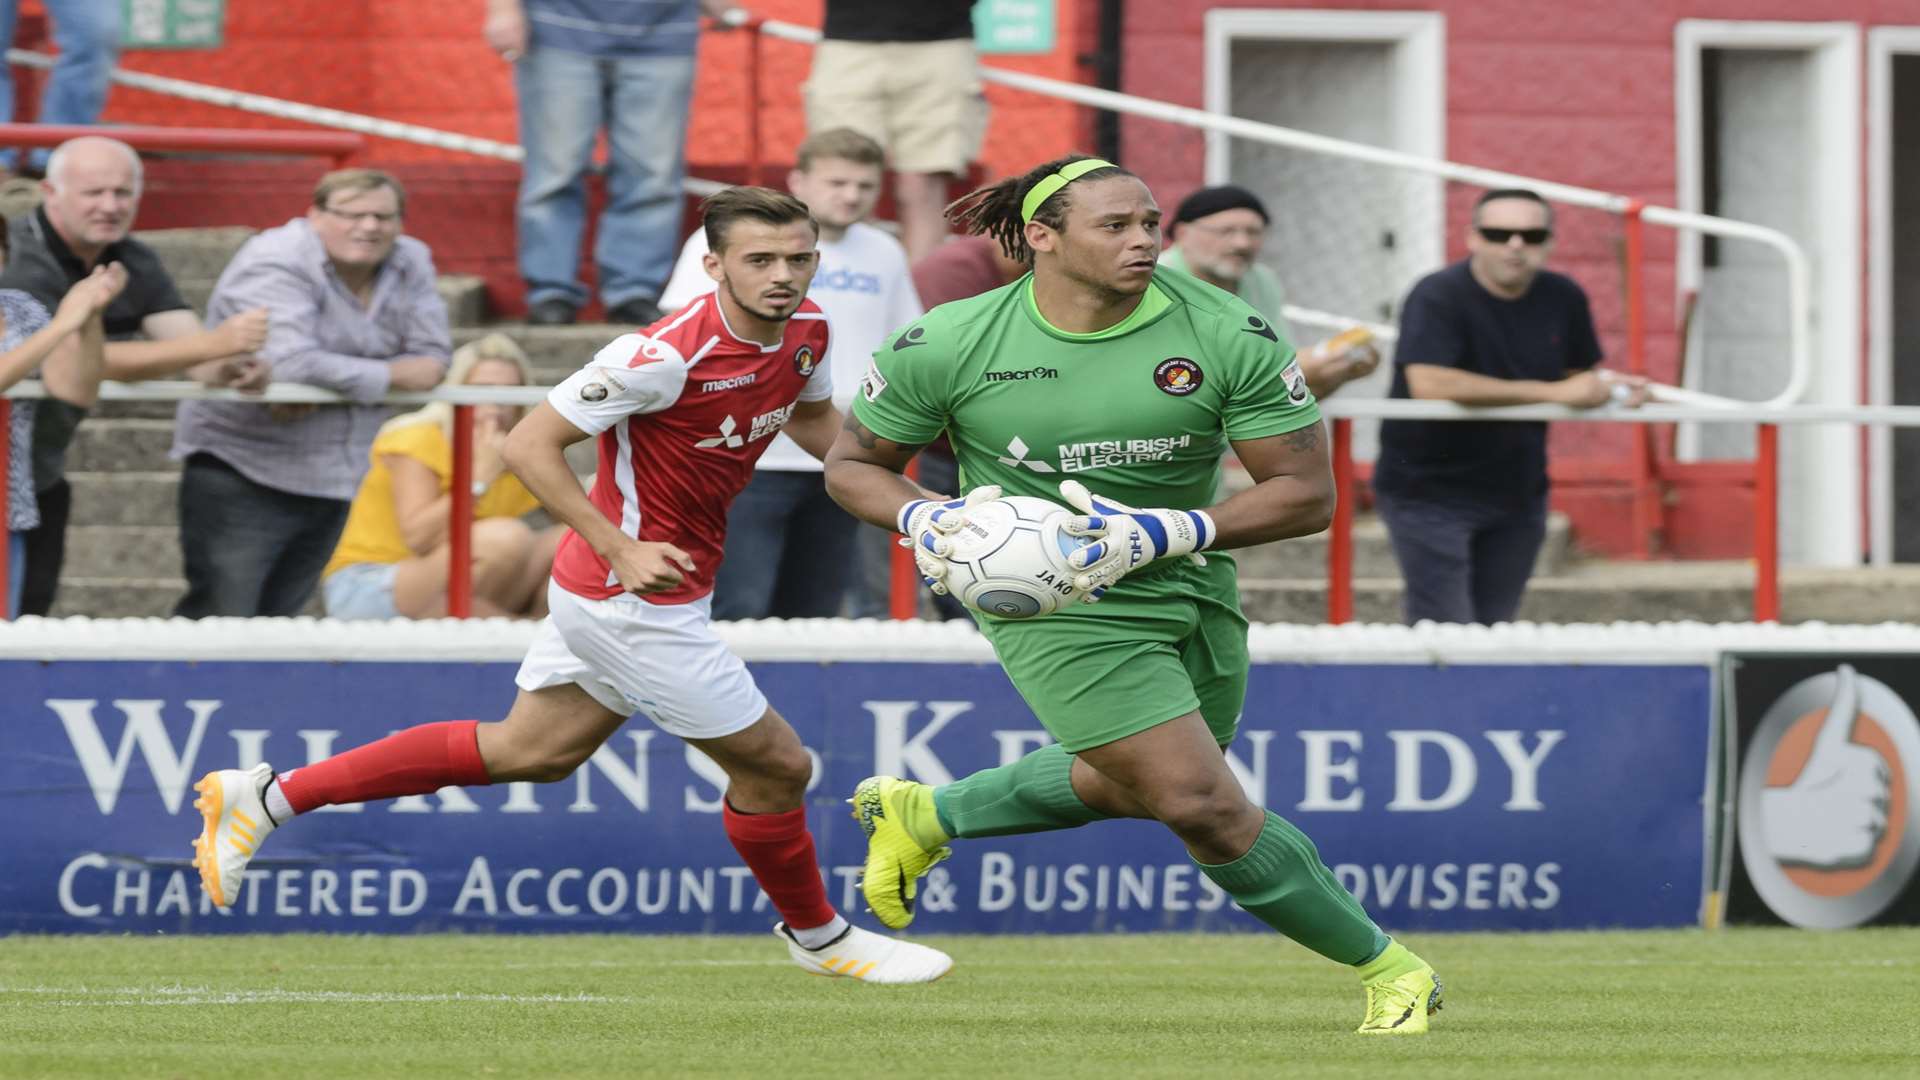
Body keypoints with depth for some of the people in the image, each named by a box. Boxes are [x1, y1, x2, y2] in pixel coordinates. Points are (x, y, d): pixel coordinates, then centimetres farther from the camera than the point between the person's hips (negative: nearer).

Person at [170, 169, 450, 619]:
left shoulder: (410, 265, 5)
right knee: (220, 619, -11)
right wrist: (391, 376, -16)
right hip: (241, 469, -6)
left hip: (332, 480, 6)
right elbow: (292, 363, -28)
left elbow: (431, 361, -5)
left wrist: (332, 386, -19)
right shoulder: (277, 264, -15)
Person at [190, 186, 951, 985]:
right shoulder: (667, 355, -27)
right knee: (775, 764, 2)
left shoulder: (806, 328, -2)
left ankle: (269, 797, 24)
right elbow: (529, 444, -23)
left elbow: (812, 419, 20)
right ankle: (817, 934, 30)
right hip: (636, 598, -9)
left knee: (529, 752, 19)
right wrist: (619, 547, -28)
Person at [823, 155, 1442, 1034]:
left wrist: (1171, 532, -26)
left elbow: (1306, 492, -12)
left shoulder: (1231, 338, -14)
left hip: (1189, 588, 4)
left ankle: (924, 816, 45)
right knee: (1204, 806, -12)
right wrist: (922, 519, -21)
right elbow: (852, 464, 1)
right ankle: (1384, 967, 5)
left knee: (1128, 788, 22)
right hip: (1051, 601, -4)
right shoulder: (946, 348, -14)